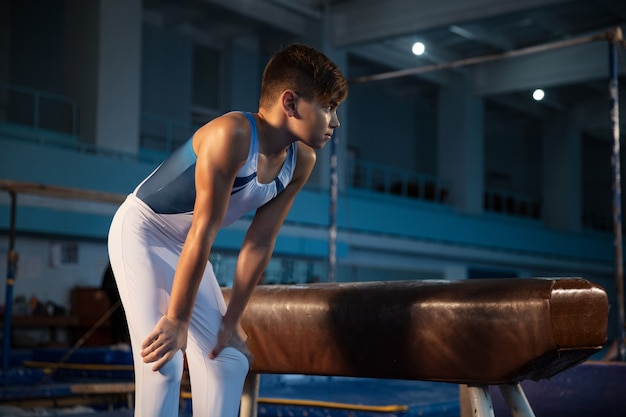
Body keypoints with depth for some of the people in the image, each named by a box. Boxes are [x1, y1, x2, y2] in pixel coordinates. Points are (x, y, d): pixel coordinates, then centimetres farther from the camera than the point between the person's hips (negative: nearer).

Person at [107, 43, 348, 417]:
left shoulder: (302, 162, -10)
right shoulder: (232, 135, -32)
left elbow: (260, 244, -7)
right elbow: (203, 231, -31)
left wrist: (232, 320, -5)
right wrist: (176, 320, -26)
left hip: (186, 247, 8)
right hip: (140, 231, -7)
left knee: (229, 360, 2)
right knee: (164, 357, -18)